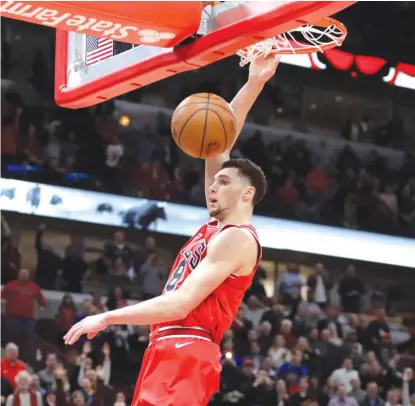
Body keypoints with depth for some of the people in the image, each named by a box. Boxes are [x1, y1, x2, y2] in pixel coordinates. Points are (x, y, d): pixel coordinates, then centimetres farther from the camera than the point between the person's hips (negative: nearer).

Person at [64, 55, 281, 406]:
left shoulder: (237, 238, -8)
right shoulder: (217, 225, 19)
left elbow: (182, 303, -18)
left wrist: (107, 318, -15)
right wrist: (252, 86, 17)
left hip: (187, 355, -10)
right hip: (166, 350, 10)